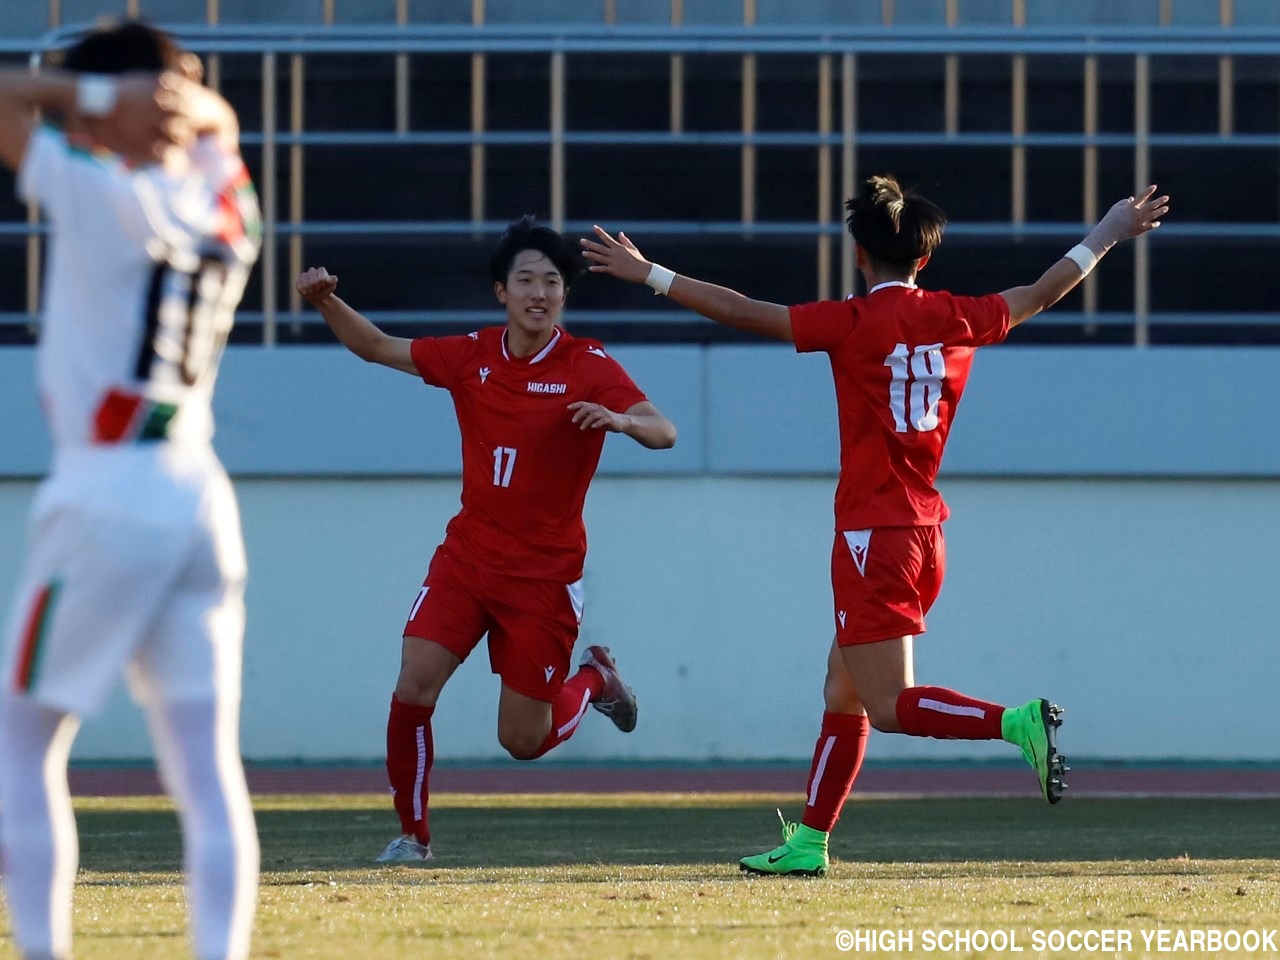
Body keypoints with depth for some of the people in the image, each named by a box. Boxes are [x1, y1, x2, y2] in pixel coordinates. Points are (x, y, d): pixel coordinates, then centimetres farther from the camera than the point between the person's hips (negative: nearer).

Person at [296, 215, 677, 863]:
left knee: (522, 741, 1)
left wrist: (621, 420, -41)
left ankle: (595, 679, 33)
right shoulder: (470, 357, 2)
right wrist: (327, 303, -5)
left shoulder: (588, 368, -9)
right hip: (466, 557, 3)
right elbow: (378, 347, 12)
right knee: (413, 691, -14)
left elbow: (663, 433, -19)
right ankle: (414, 835, 4)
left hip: (544, 573, -3)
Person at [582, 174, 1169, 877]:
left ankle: (1019, 723, -24)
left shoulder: (855, 323, -12)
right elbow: (1043, 292, 19)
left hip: (873, 535, -7)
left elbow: (743, 312, -13)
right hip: (925, 529, 7)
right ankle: (808, 842, 15)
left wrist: (649, 275, -6)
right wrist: (1110, 234, 33)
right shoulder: (958, 319, 4)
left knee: (891, 706, -5)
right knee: (843, 693, 14)